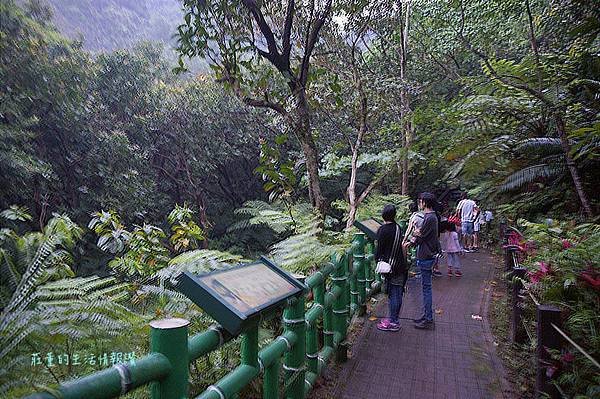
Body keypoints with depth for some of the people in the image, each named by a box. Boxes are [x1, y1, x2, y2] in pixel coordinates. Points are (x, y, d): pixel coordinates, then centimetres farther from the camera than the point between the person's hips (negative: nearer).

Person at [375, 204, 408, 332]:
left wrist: (377, 260, 3)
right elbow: (400, 246, 12)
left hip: (391, 266, -7)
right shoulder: (398, 228, 4)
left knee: (393, 294, 0)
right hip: (401, 265, 7)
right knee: (397, 293, 13)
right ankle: (394, 318, 26)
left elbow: (380, 249, -11)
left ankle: (393, 322, 9)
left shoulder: (383, 230, -15)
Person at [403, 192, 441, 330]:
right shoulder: (430, 216, 12)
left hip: (426, 257, -10)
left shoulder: (430, 218, -20)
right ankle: (427, 316, 27)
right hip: (427, 256, 10)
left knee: (426, 288, -2)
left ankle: (428, 320, 6)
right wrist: (412, 242, 0)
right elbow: (422, 234, 14)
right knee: (426, 287, 17)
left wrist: (411, 242, 1)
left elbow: (420, 237, -16)